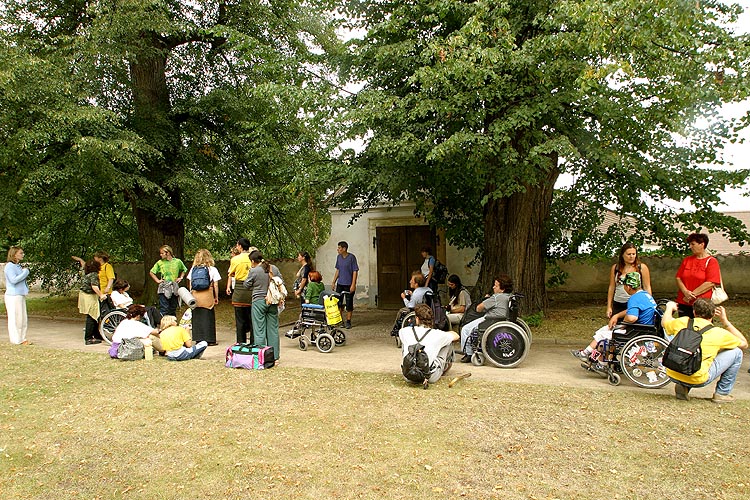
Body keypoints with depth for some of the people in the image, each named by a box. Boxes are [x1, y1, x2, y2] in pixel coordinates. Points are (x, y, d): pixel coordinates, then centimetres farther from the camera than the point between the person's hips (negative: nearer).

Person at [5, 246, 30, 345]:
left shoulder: (18, 266, 14)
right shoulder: (9, 266, -11)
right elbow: (13, 280, -21)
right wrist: (25, 272, -16)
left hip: (21, 295, 9)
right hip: (13, 296, -9)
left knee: (23, 318, 12)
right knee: (15, 318, -2)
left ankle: (21, 339, 20)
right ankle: (16, 340, 6)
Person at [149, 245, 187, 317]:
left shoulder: (178, 262, 2)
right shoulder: (160, 262, 0)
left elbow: (184, 270, 20)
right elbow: (151, 272, 11)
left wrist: (181, 277, 7)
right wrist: (157, 280, 2)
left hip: (174, 288, 2)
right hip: (163, 288, -2)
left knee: (173, 309, 11)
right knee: (164, 309, -6)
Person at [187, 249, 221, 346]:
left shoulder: (193, 269, 6)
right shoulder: (212, 269, -2)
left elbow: (190, 284, 9)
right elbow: (215, 285, -2)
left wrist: (191, 296, 17)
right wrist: (216, 297, 7)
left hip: (195, 296, 3)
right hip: (207, 297, -3)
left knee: (197, 317, 10)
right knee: (208, 318, 3)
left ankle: (198, 339, 14)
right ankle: (210, 339, 6)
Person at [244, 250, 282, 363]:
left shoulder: (254, 271, -10)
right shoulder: (274, 268, 4)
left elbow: (247, 285, 1)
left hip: (259, 301, -4)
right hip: (272, 302, 4)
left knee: (259, 329, 2)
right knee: (273, 328, 9)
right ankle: (274, 356, 14)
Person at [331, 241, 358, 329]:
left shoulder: (351, 257, -11)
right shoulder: (338, 257, 7)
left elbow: (355, 271, -11)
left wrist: (353, 285, -16)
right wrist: (333, 282, 14)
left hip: (349, 284, -5)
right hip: (340, 284, 6)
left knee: (349, 303, 2)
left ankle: (348, 322, 13)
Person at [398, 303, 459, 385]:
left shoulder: (405, 332, -2)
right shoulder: (437, 335, -7)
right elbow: (456, 336, 14)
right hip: (431, 378, -2)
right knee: (449, 342, 15)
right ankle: (444, 368, 40)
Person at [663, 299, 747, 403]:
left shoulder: (682, 322, 4)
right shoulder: (719, 333, -3)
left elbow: (664, 322, 26)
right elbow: (744, 344, 15)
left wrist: (670, 307, 45)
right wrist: (725, 321, 17)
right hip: (697, 380, -4)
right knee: (736, 352, 13)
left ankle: (683, 388, 18)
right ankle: (722, 393, 20)